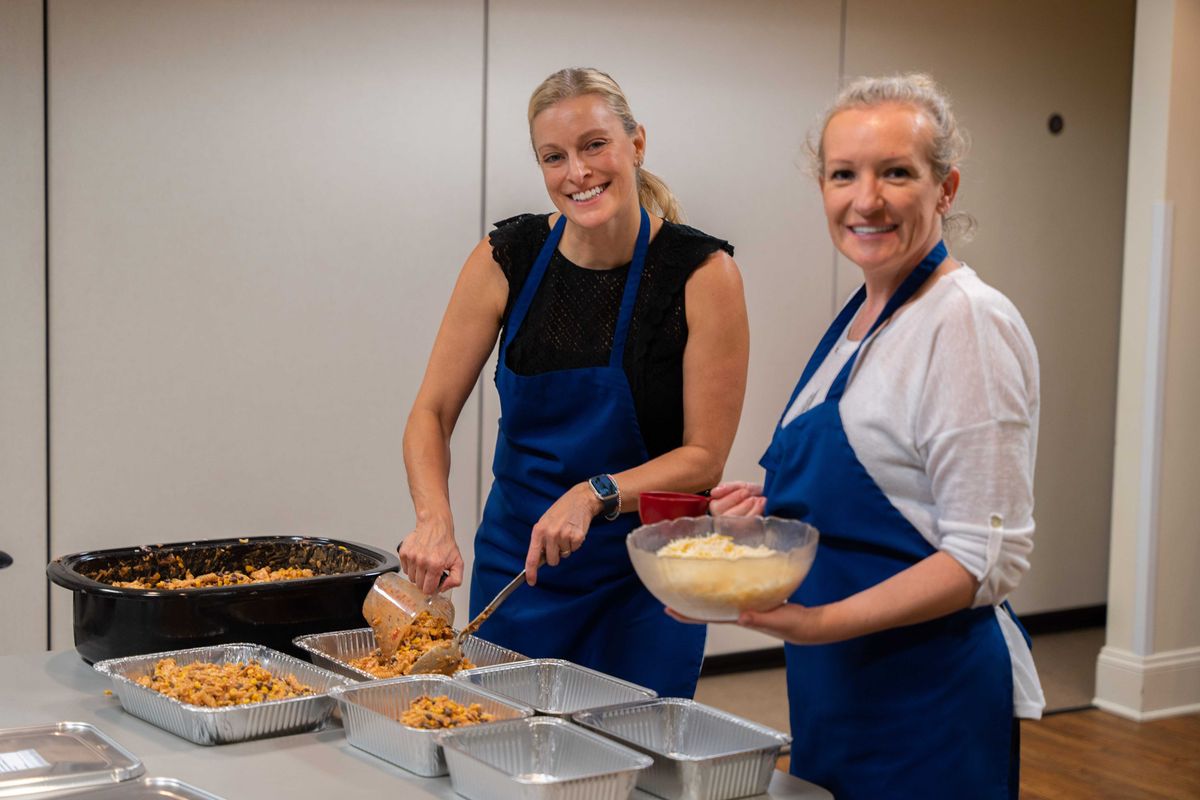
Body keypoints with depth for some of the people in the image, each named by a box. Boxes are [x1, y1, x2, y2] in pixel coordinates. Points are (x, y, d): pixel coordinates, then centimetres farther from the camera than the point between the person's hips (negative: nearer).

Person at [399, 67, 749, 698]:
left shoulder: (701, 273, -14)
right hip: (516, 561, 2)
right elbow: (432, 414, -1)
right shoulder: (506, 260, -7)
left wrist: (596, 494, -24)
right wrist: (434, 520, -18)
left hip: (642, 578, -2)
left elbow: (705, 456, -10)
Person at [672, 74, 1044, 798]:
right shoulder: (862, 316, 10)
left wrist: (822, 622, -28)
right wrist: (778, 506, 6)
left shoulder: (969, 323, -17)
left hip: (929, 701, -8)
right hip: (836, 689, 8)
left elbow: (988, 558, -21)